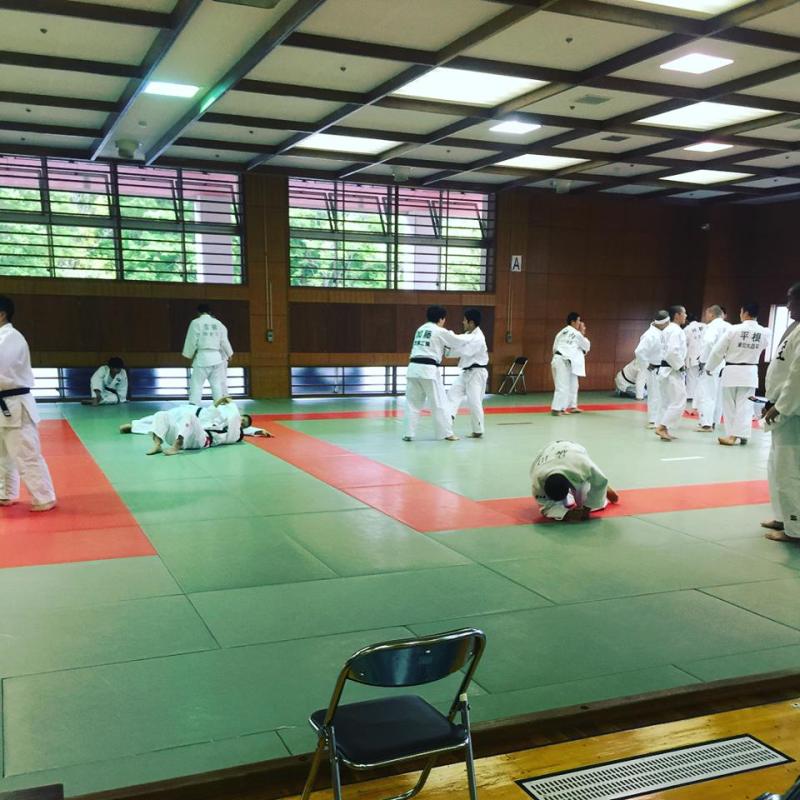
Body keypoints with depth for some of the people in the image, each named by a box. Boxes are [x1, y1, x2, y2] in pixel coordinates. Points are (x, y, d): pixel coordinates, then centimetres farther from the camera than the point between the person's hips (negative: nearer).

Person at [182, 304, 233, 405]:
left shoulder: (196, 322, -4)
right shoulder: (218, 323, 9)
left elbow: (191, 341, -3)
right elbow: (224, 341, 14)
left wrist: (189, 355, 12)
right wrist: (229, 354, 29)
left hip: (202, 357, -4)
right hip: (216, 357, 4)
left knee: (196, 383, -4)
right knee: (217, 384, 11)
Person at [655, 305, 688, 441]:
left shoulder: (668, 329, 16)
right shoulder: (676, 330, -15)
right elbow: (673, 351, -26)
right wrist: (680, 366, -15)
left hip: (665, 369, 10)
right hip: (673, 371, -10)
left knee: (667, 402, 13)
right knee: (679, 402, -9)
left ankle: (663, 430, 15)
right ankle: (662, 427, -10)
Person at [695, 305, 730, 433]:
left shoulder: (712, 326, -10)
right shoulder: (729, 327, 13)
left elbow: (708, 342, -26)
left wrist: (703, 360, -18)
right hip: (724, 366, 8)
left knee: (706, 394, -7)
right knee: (718, 395, 14)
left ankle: (706, 424, -10)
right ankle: (713, 422, 23)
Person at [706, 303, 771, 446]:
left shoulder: (734, 329, -14)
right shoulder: (764, 333, -4)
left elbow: (718, 351, -8)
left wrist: (710, 367, 6)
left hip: (732, 371, -3)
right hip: (750, 372, 3)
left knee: (729, 405, 9)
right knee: (745, 406, 5)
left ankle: (732, 435, 13)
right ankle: (742, 434, 0)